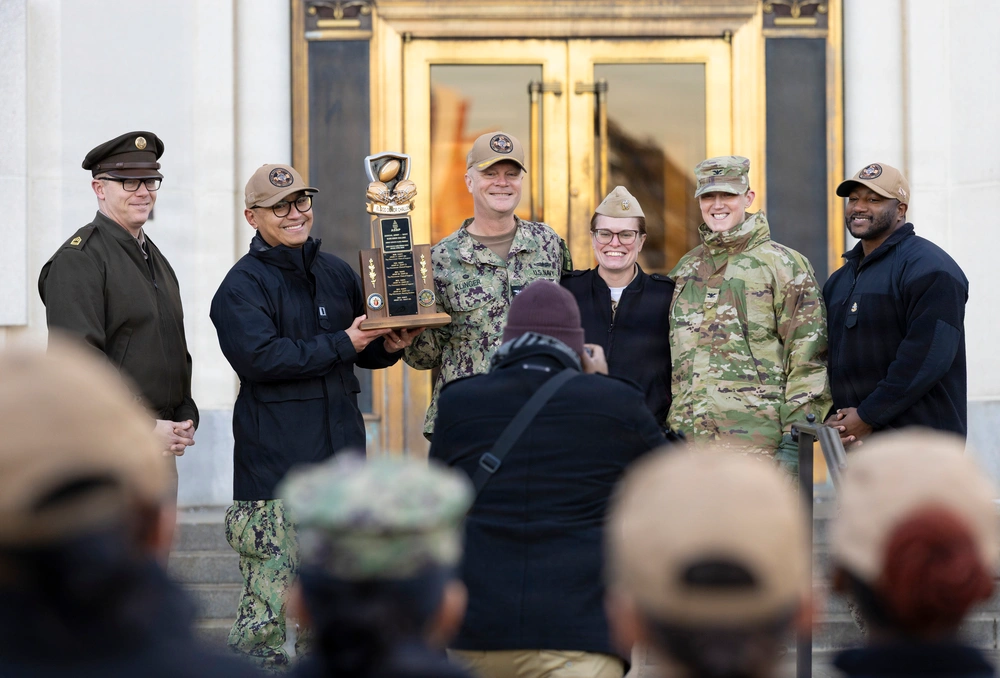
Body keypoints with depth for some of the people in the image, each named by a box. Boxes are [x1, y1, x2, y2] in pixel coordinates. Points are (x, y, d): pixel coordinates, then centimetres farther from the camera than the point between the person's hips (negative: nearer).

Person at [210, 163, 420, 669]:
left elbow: (366, 350, 25)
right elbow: (260, 357, -19)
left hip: (340, 456, 6)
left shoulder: (337, 273, 16)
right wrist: (342, 345, -16)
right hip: (275, 464, -6)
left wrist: (389, 345, 1)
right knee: (268, 604, -9)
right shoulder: (242, 286, -4)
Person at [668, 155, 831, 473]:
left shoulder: (783, 264, 1)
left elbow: (807, 357, -4)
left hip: (758, 438, -5)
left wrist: (795, 437, -11)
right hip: (690, 441, 5)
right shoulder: (685, 270, 18)